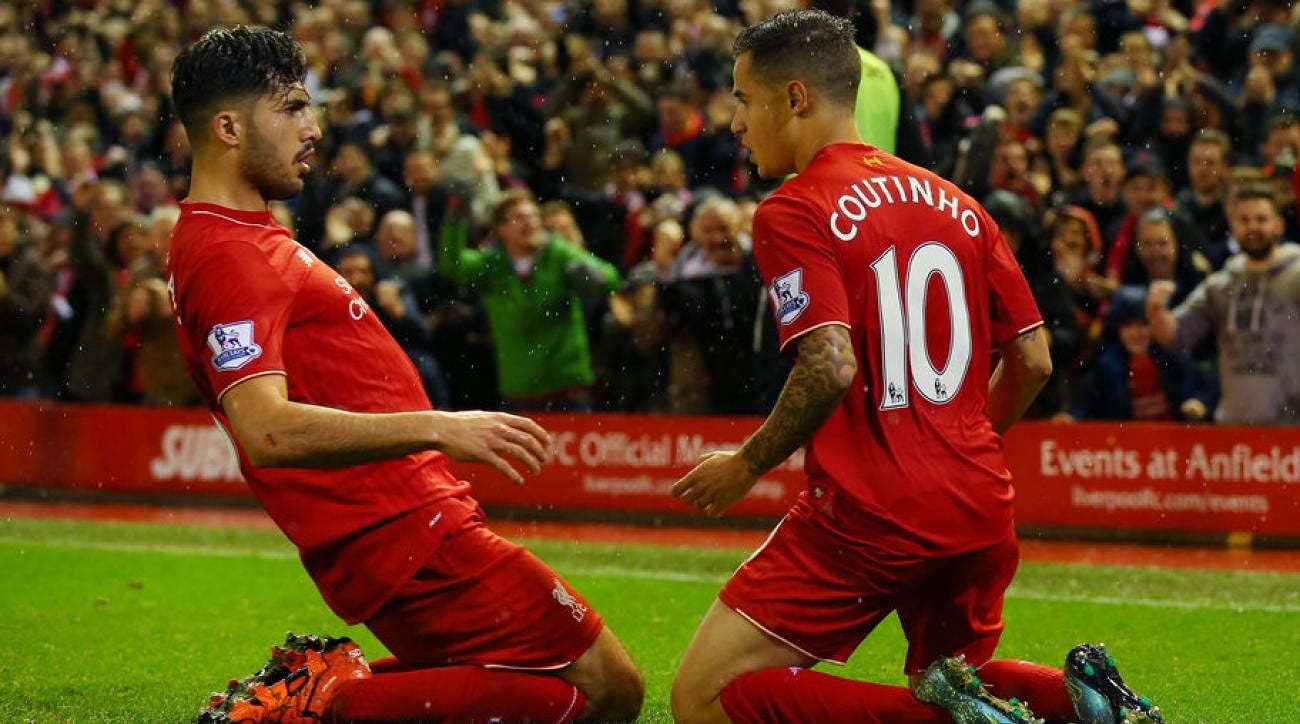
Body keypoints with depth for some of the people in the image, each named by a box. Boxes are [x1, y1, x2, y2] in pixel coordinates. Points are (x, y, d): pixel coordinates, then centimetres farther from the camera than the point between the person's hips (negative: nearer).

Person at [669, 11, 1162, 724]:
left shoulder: (792, 212, -8)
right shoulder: (955, 204, 13)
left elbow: (832, 367, -21)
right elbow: (1033, 360, 13)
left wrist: (747, 465, -7)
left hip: (866, 515, -7)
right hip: (979, 506, 7)